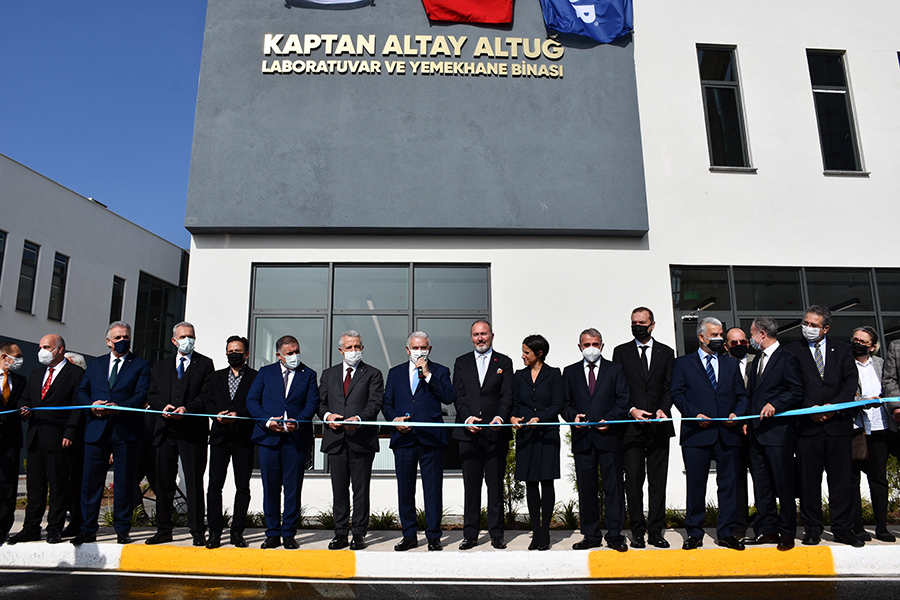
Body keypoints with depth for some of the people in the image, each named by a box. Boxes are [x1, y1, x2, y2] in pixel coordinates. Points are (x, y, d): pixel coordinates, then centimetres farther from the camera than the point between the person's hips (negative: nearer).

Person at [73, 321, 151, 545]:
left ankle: (122, 530, 12)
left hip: (126, 431, -3)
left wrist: (118, 407, -20)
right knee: (91, 481, 5)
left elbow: (142, 395, -6)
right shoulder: (96, 364, 18)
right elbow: (81, 392, 12)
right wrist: (92, 405, -9)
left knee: (125, 482, 2)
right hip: (96, 429, 3)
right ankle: (88, 529, 16)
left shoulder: (141, 365, 6)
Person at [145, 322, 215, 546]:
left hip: (193, 430, -4)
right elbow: (151, 395, 12)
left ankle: (197, 531, 4)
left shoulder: (205, 364, 7)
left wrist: (187, 408, -16)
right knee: (163, 481, 8)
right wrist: (163, 406, -8)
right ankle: (163, 529, 19)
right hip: (165, 431, 4)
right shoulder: (161, 366, 19)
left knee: (194, 481, -2)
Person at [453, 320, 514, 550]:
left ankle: (497, 534, 14)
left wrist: (500, 417, -19)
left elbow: (507, 395, -1)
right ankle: (470, 535, 14)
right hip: (468, 432, 1)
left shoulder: (504, 362, 8)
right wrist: (467, 418, -13)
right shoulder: (461, 363, 12)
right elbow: (458, 396, 4)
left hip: (496, 433, -1)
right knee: (471, 486, 6)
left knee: (496, 485, 4)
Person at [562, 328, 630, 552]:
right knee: (586, 489, 5)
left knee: (614, 487, 1)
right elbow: (565, 403, 13)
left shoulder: (615, 370, 10)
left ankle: (615, 535, 10)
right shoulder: (570, 372, 14)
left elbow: (624, 400, 3)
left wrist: (610, 419, -11)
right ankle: (591, 535, 14)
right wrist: (572, 416, -7)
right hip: (582, 438, 2)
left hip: (609, 436, -1)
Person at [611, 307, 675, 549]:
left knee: (658, 480, 4)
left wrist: (663, 409, -11)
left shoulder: (666, 352, 12)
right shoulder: (621, 352, 8)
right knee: (633, 479, 0)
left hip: (659, 426, 1)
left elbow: (670, 387, 6)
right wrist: (632, 410, -11)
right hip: (631, 426, -1)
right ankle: (637, 531, 9)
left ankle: (655, 531, 11)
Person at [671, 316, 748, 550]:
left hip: (728, 432, 3)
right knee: (695, 485, 2)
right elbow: (677, 394, 0)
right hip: (697, 433, -3)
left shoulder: (731, 364, 18)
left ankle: (726, 533, 16)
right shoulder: (683, 363, 8)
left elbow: (741, 395, 15)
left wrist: (737, 413, -4)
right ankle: (694, 533, 12)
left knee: (728, 483, 5)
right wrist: (695, 414, -12)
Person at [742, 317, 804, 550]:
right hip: (757, 432, 8)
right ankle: (767, 530, 15)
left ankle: (787, 532, 7)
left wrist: (775, 404, -21)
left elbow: (797, 392, -10)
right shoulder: (757, 361, 20)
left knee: (783, 484, -2)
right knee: (761, 484, 8)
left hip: (778, 431, -8)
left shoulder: (787, 360, -5)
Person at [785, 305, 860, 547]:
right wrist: (810, 409, -11)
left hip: (838, 423, 1)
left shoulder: (842, 350, 11)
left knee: (842, 478, 4)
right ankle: (812, 529, 12)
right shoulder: (792, 351, 6)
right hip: (807, 425, -1)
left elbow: (851, 380, 2)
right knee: (809, 479, 3)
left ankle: (843, 529, 15)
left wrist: (833, 406, -11)